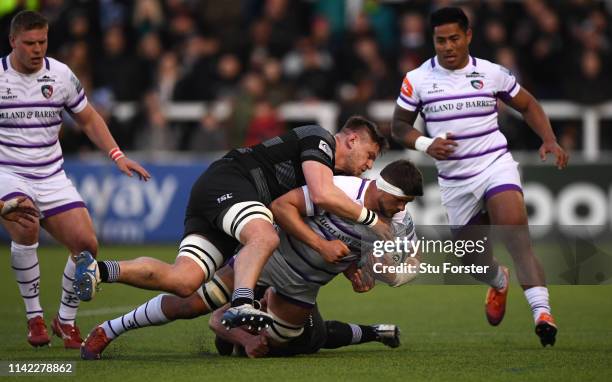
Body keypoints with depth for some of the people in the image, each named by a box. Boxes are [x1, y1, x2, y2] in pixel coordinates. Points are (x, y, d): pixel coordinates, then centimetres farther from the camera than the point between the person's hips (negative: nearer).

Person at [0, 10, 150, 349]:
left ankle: (66, 320, 11)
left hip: (51, 177, 3)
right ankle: (34, 317, -16)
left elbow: (87, 118, 14)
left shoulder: (61, 75, 1)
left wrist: (117, 155, 4)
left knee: (86, 243, -12)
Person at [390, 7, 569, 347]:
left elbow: (528, 105, 13)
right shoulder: (417, 80, -2)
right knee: (471, 259, 11)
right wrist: (425, 144, -13)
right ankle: (499, 282, 48)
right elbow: (399, 125, 7)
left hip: (495, 164, -2)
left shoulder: (492, 74, -1)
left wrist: (549, 140, -2)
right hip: (454, 180, 2)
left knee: (515, 232, -27)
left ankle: (541, 311, -35)